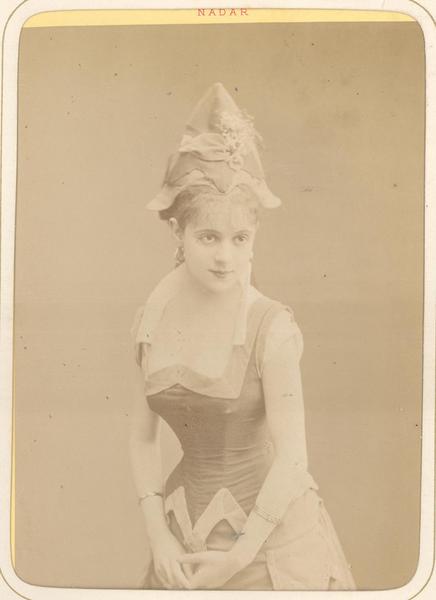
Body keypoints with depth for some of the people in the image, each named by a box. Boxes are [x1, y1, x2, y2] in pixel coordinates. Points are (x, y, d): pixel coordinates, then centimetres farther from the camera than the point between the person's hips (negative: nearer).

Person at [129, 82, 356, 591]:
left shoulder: (271, 327, -20)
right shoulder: (150, 320, -6)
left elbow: (292, 459, -18)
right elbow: (143, 439, 1)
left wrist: (238, 558, -14)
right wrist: (158, 538, -6)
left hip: (269, 526, -4)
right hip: (187, 531, 4)